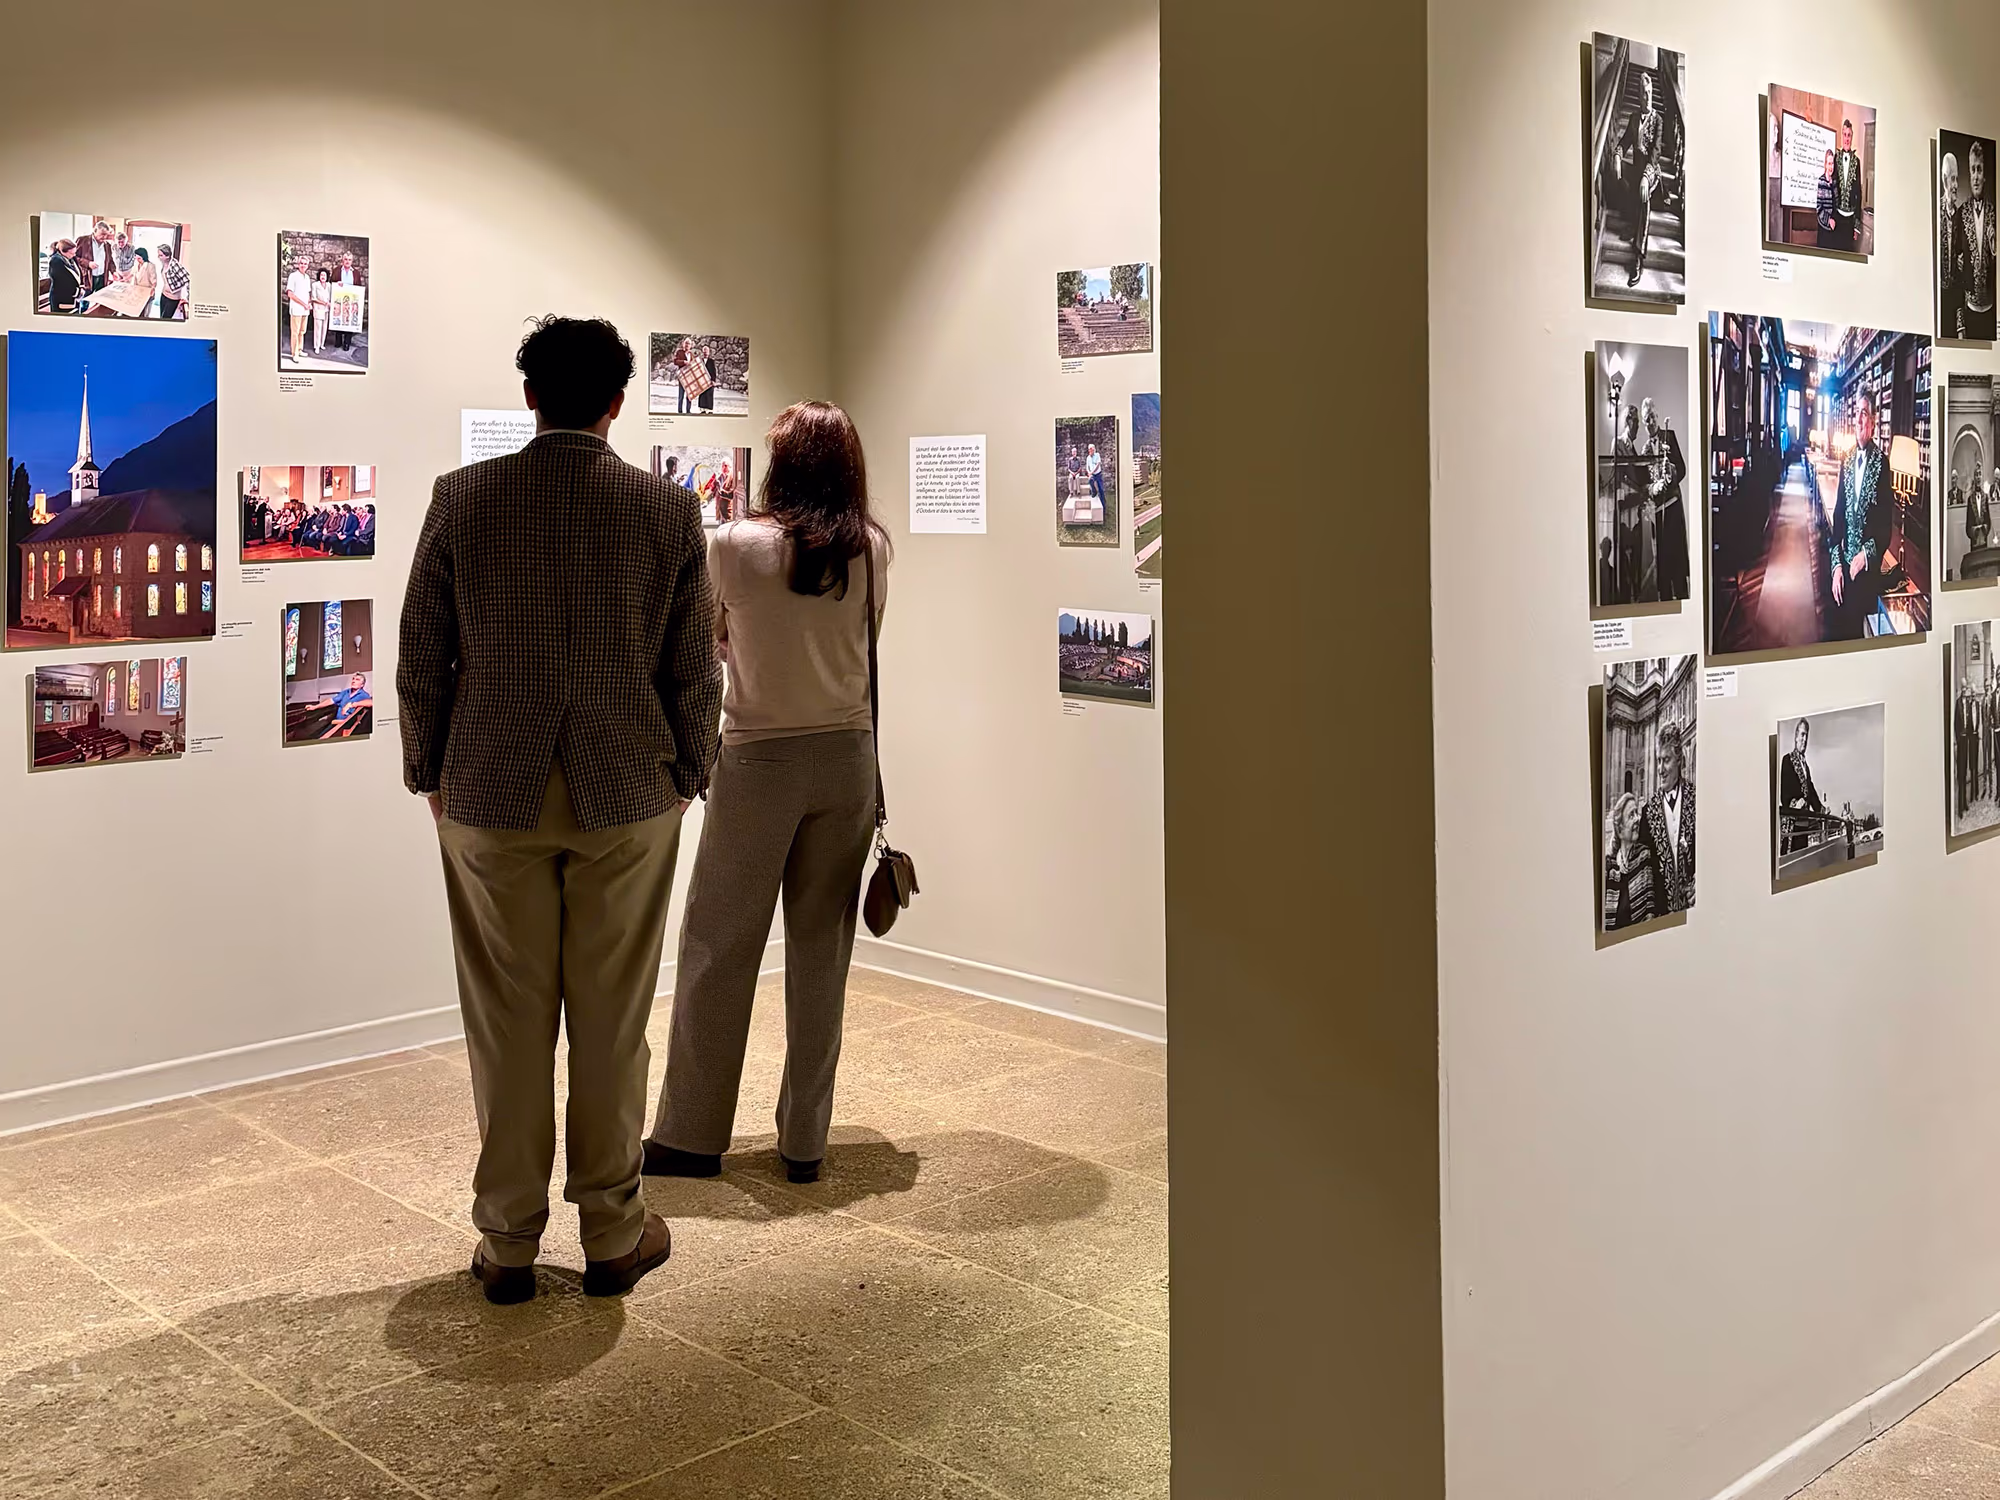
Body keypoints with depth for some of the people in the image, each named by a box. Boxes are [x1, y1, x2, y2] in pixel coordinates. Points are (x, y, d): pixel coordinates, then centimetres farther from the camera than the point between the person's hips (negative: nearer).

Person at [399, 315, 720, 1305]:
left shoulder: (461, 498, -4)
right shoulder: (669, 510, -4)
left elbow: (422, 657, 0)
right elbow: (694, 672, 0)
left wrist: (430, 775, 12)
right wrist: (685, 778, 13)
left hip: (490, 796, 0)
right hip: (629, 797, 0)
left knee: (508, 1029, 9)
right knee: (611, 1026, 10)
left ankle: (508, 1245, 19)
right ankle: (614, 1235, 20)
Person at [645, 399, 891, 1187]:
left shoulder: (736, 545, -11)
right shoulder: (871, 551, -2)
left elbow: (716, 637, 4)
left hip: (761, 761, -3)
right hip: (847, 759, 3)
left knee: (719, 945, 7)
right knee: (822, 946, 10)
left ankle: (691, 1135, 15)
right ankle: (805, 1139, 16)